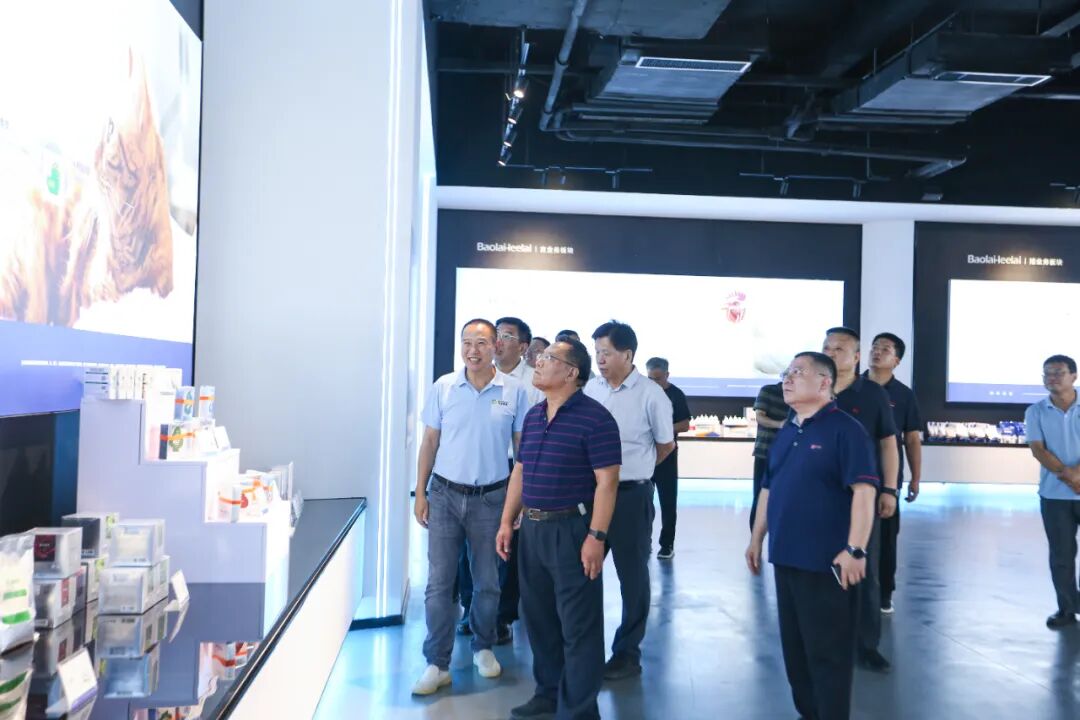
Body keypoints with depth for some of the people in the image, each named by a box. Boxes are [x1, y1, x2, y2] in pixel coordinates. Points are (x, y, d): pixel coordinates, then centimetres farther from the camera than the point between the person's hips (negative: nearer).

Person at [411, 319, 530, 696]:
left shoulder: (514, 391, -4)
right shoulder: (443, 387, -2)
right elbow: (429, 443, 4)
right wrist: (420, 493, 1)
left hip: (491, 498, 0)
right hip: (445, 495, 1)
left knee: (487, 583, 13)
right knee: (439, 582, 2)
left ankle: (483, 647, 33)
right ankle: (437, 664, 11)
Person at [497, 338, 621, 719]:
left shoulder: (594, 417, -13)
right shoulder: (533, 415, 10)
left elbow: (607, 481, -16)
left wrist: (596, 536, -20)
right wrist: (507, 521, 12)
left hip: (571, 529, -8)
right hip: (532, 527, 8)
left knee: (578, 625, 2)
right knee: (538, 617, 17)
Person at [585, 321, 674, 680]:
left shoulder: (651, 395, -11)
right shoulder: (590, 388, 1)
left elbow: (666, 445, 2)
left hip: (631, 496, -4)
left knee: (632, 575, 9)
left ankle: (627, 653, 21)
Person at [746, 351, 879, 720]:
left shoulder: (844, 429, -11)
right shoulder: (786, 432, 13)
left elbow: (863, 491, -18)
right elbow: (768, 489, 19)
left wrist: (855, 549, -23)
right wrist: (757, 538, 18)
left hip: (826, 561, -8)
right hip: (785, 557, 8)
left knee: (827, 650, 2)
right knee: (794, 646, 16)